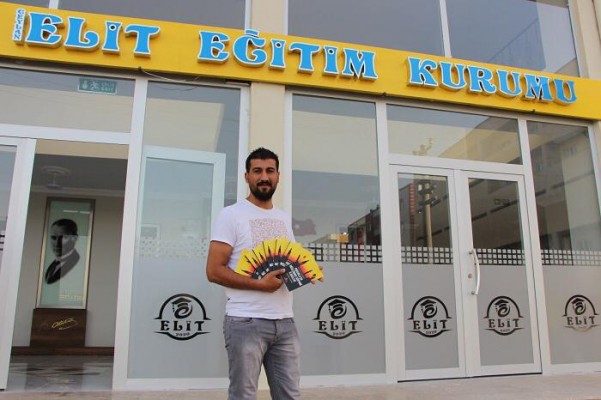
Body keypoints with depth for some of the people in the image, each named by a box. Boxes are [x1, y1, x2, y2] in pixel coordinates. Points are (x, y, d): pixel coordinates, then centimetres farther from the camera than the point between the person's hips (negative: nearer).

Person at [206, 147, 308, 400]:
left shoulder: (284, 218, 15)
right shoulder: (231, 215, -4)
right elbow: (214, 271, -11)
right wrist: (259, 284, -21)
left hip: (285, 322, 6)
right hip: (246, 322, -5)